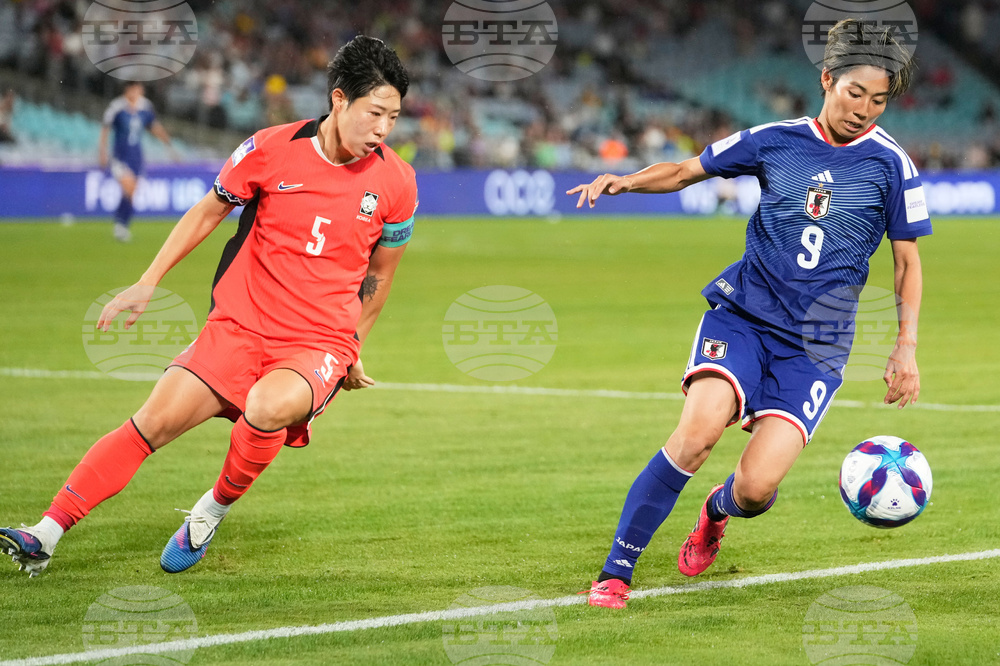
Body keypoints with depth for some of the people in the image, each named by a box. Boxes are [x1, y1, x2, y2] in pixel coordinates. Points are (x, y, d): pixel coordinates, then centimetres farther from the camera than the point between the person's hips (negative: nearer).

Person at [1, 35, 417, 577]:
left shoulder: (395, 181, -3)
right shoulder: (271, 150, -6)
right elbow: (209, 211, 10)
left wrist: (353, 347, 21)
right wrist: (147, 283, 9)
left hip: (322, 341, -1)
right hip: (241, 324, 1)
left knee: (267, 406, -33)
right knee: (152, 422, -12)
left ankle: (213, 512, -6)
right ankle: (45, 537, -7)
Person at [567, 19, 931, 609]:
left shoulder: (891, 165, 0)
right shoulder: (775, 140, 4)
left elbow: (907, 260, 9)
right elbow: (688, 171, 14)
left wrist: (907, 348, 1)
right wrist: (624, 180, -4)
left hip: (816, 346, -1)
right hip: (743, 314, 1)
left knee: (758, 486, -16)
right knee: (701, 426, -27)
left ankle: (717, 512, 25)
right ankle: (616, 571, -16)